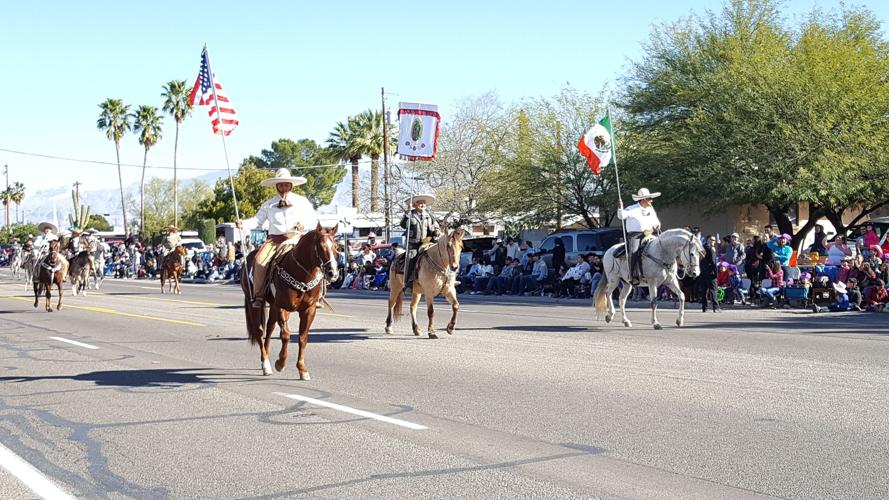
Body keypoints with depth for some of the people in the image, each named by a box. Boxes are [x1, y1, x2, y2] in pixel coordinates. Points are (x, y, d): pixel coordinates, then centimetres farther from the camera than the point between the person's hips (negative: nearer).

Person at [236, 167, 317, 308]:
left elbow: (314, 219, 11)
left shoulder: (302, 201, 13)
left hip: (295, 239, -1)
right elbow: (258, 220, 9)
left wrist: (304, 224, -9)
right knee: (260, 261, -25)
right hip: (275, 239, 1)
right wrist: (244, 223, -8)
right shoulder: (269, 204, 14)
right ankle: (259, 296, -16)